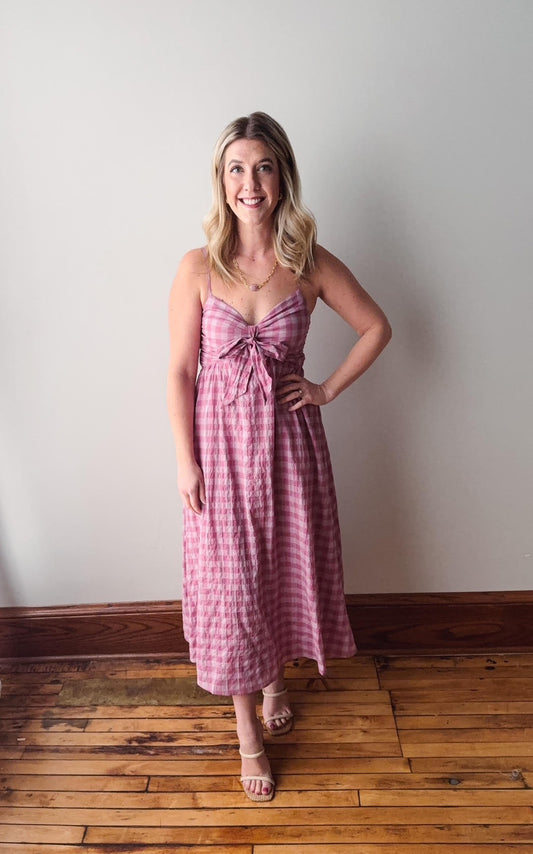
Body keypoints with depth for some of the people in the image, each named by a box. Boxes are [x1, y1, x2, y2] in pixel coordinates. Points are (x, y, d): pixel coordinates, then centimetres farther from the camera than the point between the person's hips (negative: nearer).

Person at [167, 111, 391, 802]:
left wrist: (329, 389, 0)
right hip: (221, 439, -1)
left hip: (288, 438, 1)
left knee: (289, 567, 16)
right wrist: (186, 461, -7)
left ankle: (276, 680, 48)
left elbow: (376, 327, 7)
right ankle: (249, 733, 30)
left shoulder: (312, 265, -5)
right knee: (231, 583, 8)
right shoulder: (198, 268, -7)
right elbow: (180, 371, -5)